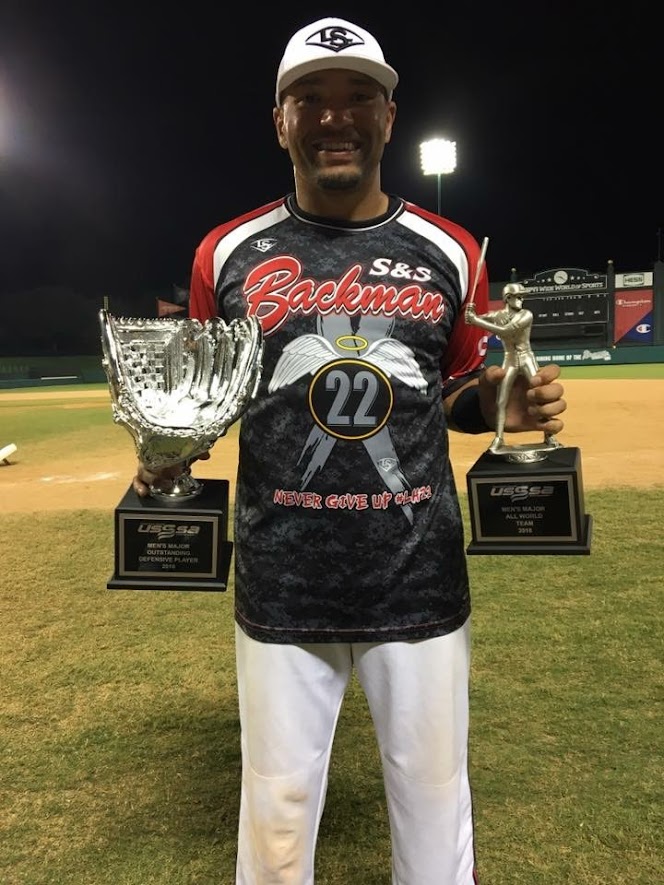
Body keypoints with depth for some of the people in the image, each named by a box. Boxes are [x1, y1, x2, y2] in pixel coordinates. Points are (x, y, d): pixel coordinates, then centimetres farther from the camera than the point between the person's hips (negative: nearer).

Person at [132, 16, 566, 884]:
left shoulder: (449, 252, 4)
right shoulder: (228, 252, 3)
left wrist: (505, 402, -8)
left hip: (421, 580, 1)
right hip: (280, 585, 0)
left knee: (436, 800, 16)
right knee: (277, 811, 14)